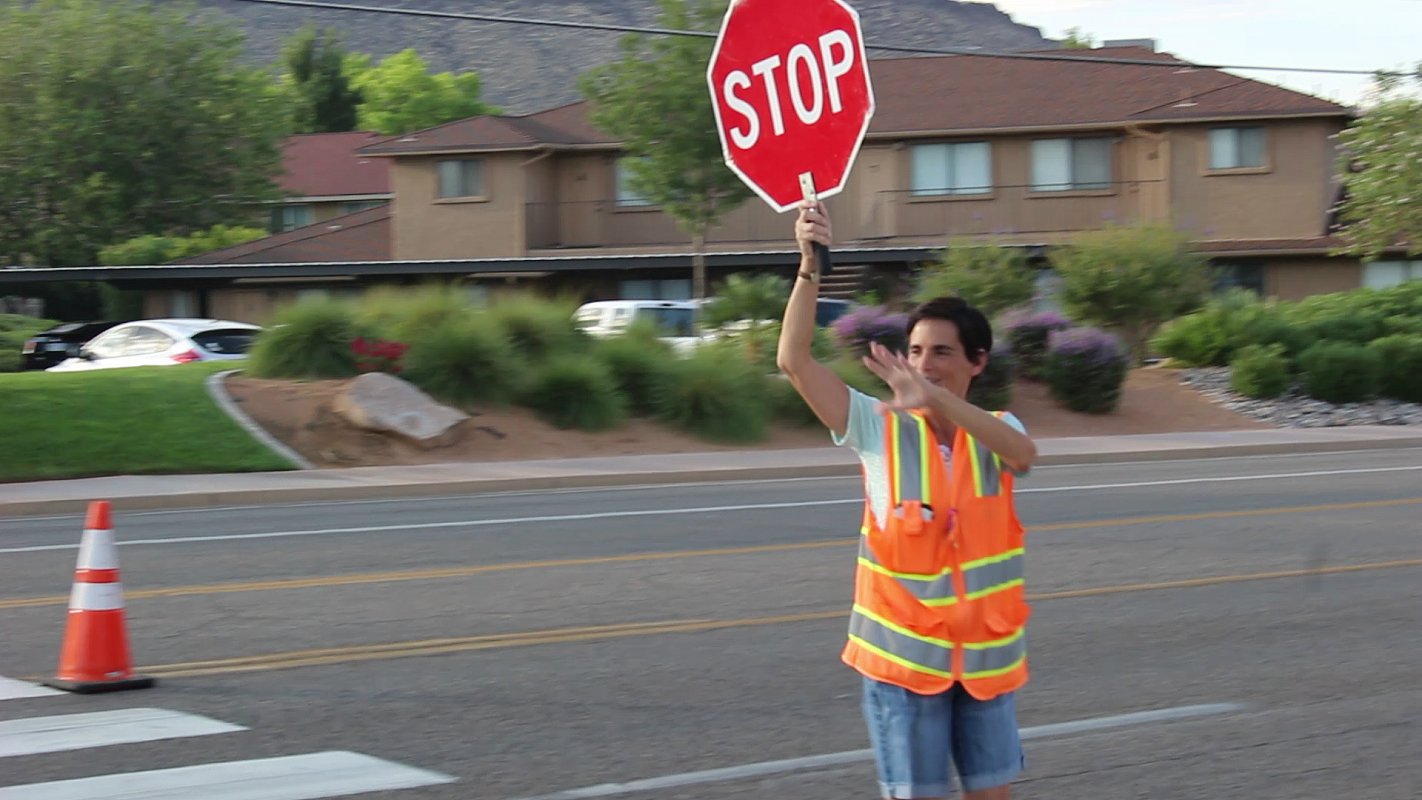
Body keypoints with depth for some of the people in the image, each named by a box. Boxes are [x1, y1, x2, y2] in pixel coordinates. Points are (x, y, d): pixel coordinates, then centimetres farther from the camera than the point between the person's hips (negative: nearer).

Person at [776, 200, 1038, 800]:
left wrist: (936, 397, -44)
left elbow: (1023, 455, -29)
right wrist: (810, 265, -27)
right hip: (903, 654, -2)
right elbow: (794, 359, -15)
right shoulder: (879, 429, -6)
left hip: (987, 653, 2)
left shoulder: (996, 432, -3)